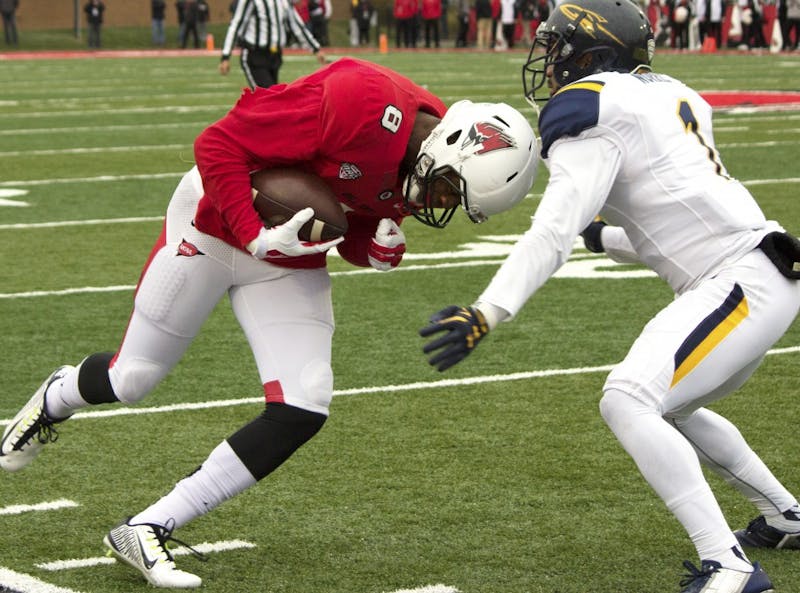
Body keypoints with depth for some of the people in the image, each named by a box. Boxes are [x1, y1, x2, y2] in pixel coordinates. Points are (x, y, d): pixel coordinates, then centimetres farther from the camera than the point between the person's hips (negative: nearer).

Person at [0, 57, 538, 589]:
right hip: (215, 226, -6)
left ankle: (147, 529, 1)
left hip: (291, 263, 6)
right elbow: (218, 145, -26)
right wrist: (256, 237, -30)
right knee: (132, 380, 6)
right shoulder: (362, 103, -32)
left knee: (303, 412, -9)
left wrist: (379, 248, -14)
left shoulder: (420, 165, -7)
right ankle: (57, 398, 46)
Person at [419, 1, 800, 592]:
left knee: (628, 400, -21)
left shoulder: (592, 111, -8)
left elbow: (552, 233, -19)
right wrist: (603, 235, 31)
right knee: (668, 407, 27)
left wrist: (487, 312, -26)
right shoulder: (667, 96, 17)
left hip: (743, 284, -10)